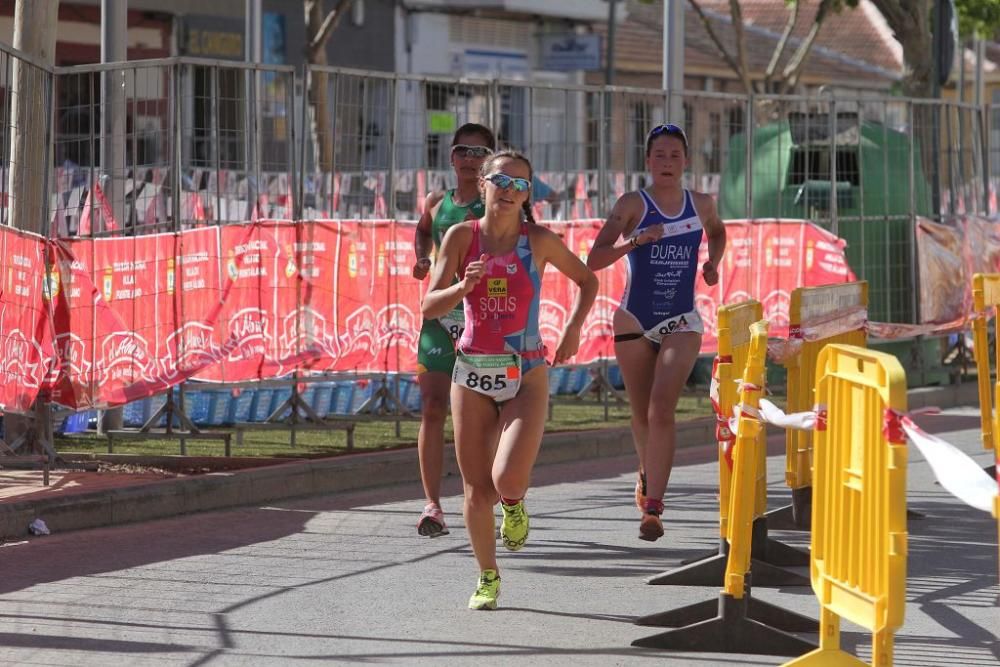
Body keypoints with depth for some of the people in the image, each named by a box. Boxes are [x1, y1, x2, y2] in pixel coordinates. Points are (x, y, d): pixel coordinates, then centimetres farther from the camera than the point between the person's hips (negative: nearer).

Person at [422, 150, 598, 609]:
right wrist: (464, 287, -24)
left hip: (525, 375, -2)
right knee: (476, 488, 4)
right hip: (472, 371, 2)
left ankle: (514, 504, 17)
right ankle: (488, 578, 23)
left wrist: (573, 328, 0)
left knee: (508, 478, -20)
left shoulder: (539, 241, -4)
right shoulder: (462, 237, -2)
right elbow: (430, 306, -6)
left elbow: (587, 281, 13)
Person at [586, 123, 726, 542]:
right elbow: (594, 260, -14)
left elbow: (717, 230, 28)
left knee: (662, 409, -17)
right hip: (635, 320, 0)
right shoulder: (633, 205, -7)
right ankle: (648, 475, 42)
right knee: (642, 414, 12)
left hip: (682, 322, 0)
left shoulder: (701, 204, 3)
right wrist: (634, 241, -28)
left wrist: (713, 262, 9)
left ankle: (653, 507, -20)